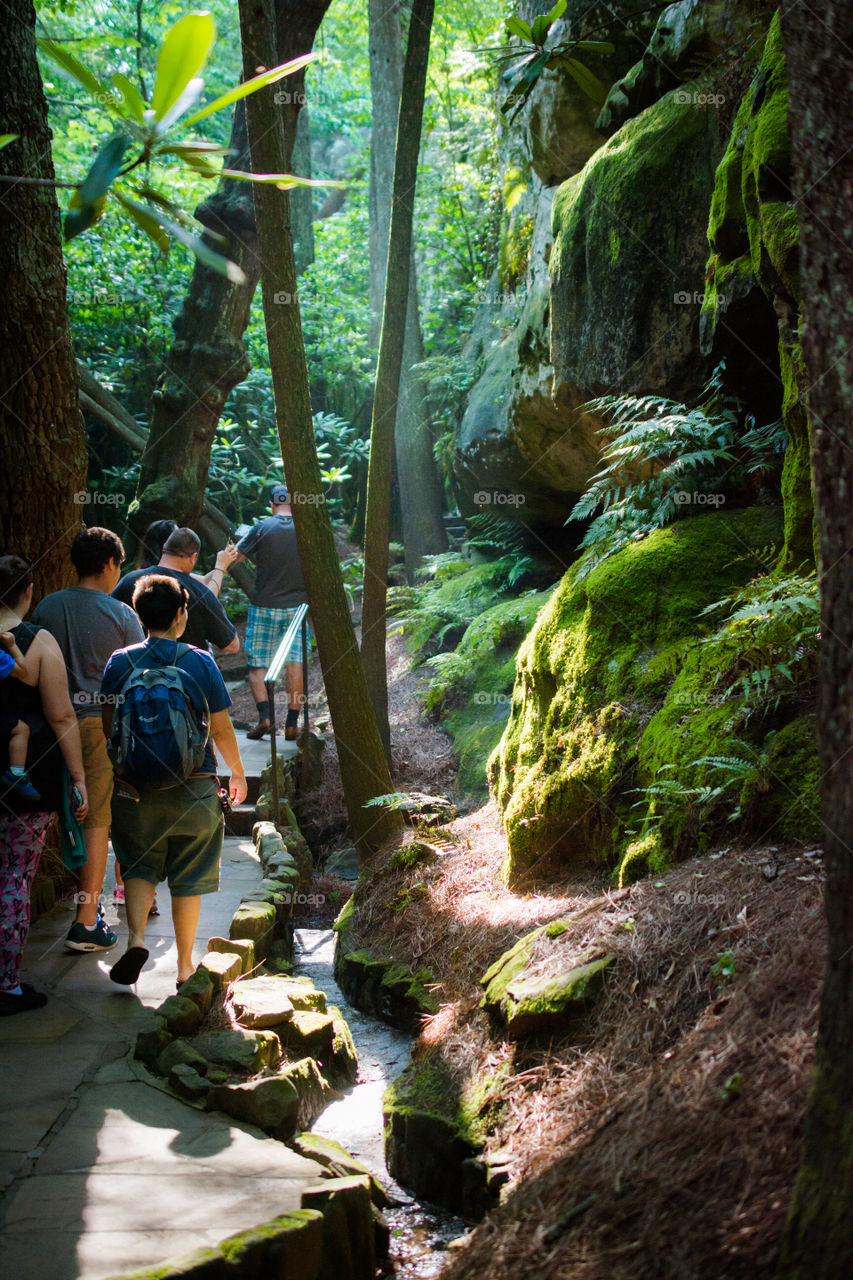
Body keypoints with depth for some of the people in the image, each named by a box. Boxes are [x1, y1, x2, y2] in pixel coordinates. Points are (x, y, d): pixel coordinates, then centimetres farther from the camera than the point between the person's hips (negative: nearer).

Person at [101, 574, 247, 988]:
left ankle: (136, 937, -8)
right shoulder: (200, 662, -6)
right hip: (194, 789, -1)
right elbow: (222, 729, -2)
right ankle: (185, 966, 17)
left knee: (139, 866, 16)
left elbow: (106, 725, 1)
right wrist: (238, 773, 14)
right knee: (188, 878, 10)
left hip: (136, 787, 1)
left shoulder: (121, 662, -3)